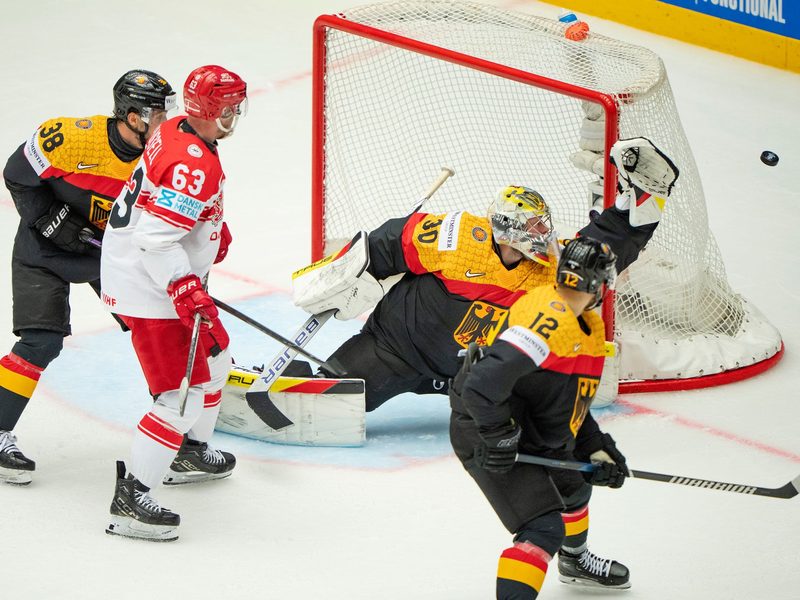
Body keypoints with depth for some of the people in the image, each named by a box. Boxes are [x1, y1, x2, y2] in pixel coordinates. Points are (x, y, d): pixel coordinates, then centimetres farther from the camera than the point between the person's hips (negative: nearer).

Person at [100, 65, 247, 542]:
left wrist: (216, 228, 32)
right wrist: (187, 292, -34)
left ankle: (191, 453, 44)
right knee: (183, 397, -12)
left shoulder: (178, 132, 4)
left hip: (168, 281, 11)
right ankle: (131, 499, -10)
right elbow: (156, 238, -32)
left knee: (214, 355, 27)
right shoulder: (194, 165, -27)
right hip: (149, 290, -11)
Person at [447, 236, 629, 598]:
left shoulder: (589, 327, 8)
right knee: (544, 528, -20)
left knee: (574, 487, 32)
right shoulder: (549, 320, -28)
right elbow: (486, 380, -35)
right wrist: (498, 438, -28)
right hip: (483, 435, -11)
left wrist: (596, 449, 10)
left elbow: (572, 402, 18)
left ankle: (575, 561, 59)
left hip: (530, 433, 11)